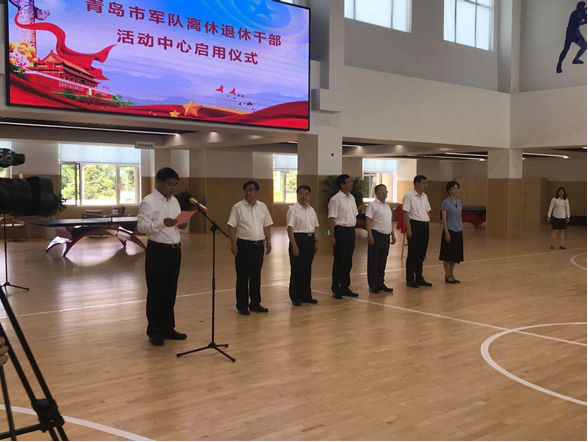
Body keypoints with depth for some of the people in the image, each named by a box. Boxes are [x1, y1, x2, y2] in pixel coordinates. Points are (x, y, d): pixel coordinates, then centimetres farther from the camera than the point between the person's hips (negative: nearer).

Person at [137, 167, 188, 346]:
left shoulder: (174, 201, 13)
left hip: (175, 250, 7)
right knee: (156, 292, 1)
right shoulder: (148, 202, -10)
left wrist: (182, 225, -3)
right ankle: (154, 331, 12)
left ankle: (168, 328, 24)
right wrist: (162, 223, -31)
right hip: (157, 251, -7)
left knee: (170, 291, 13)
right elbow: (141, 226, -18)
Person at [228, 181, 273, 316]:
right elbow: (232, 227, -7)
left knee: (256, 276, 12)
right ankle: (242, 306, 11)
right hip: (244, 245, -4)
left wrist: (269, 242, 10)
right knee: (243, 277, 2)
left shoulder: (263, 207, 10)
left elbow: (266, 226, 15)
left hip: (259, 245, 4)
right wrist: (233, 244, -15)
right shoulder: (238, 207, -4)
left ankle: (255, 303, 22)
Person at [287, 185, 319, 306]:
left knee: (307, 268, 11)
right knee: (297, 269, 0)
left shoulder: (311, 210, 11)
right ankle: (295, 297, 10)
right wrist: (294, 245, -17)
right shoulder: (293, 210, -8)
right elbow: (290, 228, -12)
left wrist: (316, 241, 6)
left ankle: (306, 295, 21)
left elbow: (316, 227, 16)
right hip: (298, 238, -6)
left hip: (310, 239, 6)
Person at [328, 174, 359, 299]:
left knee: (348, 261, 13)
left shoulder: (352, 198, 12)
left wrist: (353, 231, 15)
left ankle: (345, 287, 23)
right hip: (340, 230, -7)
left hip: (351, 230, 7)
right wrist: (332, 236, -17)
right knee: (339, 261, 0)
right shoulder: (335, 199, -11)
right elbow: (332, 219, -14)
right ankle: (336, 289, 11)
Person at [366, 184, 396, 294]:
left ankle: (380, 283, 20)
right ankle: (373, 286, 3)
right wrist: (370, 235, -21)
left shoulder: (387, 206, 17)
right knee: (373, 262, -2)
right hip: (376, 236, -7)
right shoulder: (373, 205, -7)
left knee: (382, 262, 12)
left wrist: (393, 235, 18)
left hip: (386, 236, 8)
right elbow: (368, 220, -14)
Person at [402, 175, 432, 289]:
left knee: (421, 254, 12)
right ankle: (410, 279, 8)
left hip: (425, 226, 7)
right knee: (413, 254, -1)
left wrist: (427, 224, 13)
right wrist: (408, 228, -19)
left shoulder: (425, 196, 14)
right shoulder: (409, 196, -9)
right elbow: (405, 213, -14)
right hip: (415, 225, -7)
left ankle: (419, 278, 22)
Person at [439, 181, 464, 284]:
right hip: (450, 231, -7)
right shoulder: (446, 202, -10)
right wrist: (446, 233, -17)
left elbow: (460, 217, 16)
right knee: (448, 254, 0)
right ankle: (447, 276, 8)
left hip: (458, 231, 7)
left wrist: (462, 230, 14)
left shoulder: (459, 202, 10)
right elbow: (444, 218, -13)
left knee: (455, 254, 10)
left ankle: (451, 274, 19)